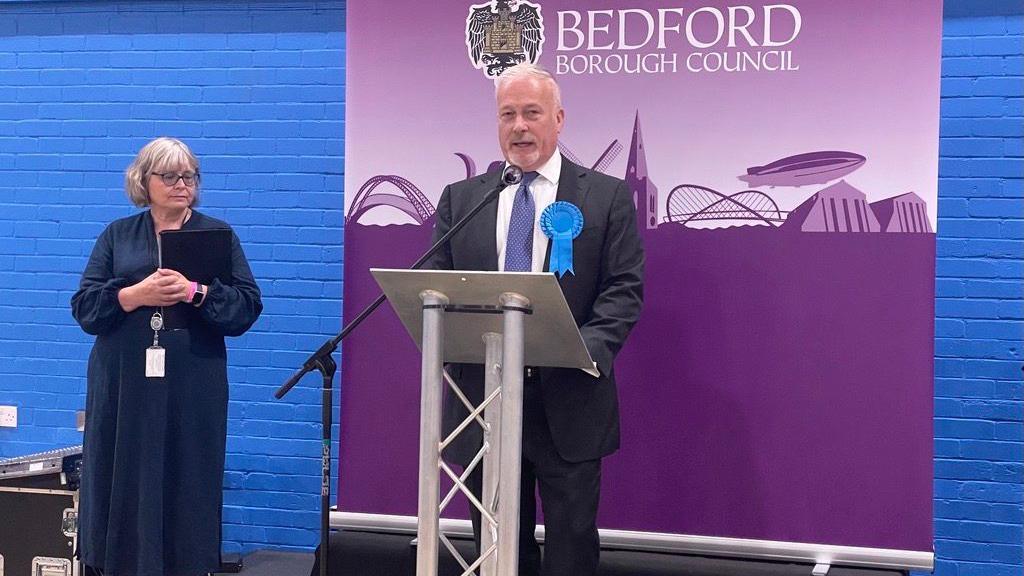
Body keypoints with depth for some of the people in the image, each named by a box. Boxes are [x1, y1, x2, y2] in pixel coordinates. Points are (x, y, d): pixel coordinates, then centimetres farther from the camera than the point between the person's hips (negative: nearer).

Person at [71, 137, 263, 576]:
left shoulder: (218, 234, 8)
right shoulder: (117, 235, 12)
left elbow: (248, 306, -1)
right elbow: (84, 307, 3)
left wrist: (196, 292, -17)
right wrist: (136, 295, -13)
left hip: (192, 390, -1)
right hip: (123, 388, 1)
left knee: (186, 488, 0)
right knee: (123, 486, 1)